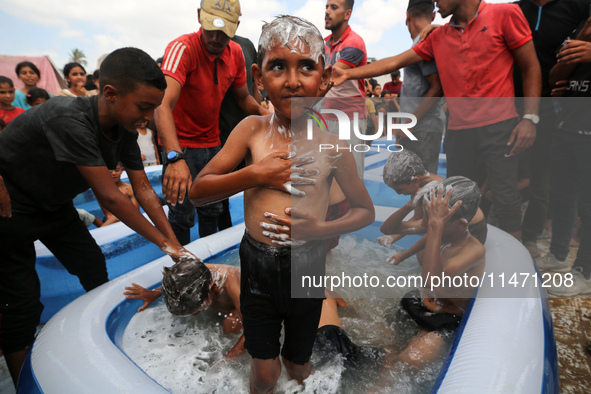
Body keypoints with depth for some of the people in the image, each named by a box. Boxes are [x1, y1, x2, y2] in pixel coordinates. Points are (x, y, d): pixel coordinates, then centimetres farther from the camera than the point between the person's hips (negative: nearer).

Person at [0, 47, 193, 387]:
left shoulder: (125, 129, -10)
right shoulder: (70, 120, -36)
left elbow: (143, 188, -9)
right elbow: (110, 197, -35)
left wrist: (175, 243, -13)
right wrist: (163, 243, -26)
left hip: (54, 206, 8)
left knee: (94, 268, 10)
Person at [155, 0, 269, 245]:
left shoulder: (235, 53, -2)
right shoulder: (182, 48, -22)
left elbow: (243, 98, 13)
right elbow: (163, 104, -36)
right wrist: (175, 157, -50)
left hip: (212, 143, 6)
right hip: (181, 145, -6)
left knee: (212, 211, 16)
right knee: (182, 215, -1)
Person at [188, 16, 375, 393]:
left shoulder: (332, 142, -8)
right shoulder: (252, 129, -6)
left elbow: (365, 210, 1)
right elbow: (197, 191, -5)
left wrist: (320, 229, -17)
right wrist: (255, 174, -19)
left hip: (307, 266, 0)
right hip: (258, 264, 0)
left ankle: (294, 355, 54)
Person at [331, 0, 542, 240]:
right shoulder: (438, 37, 12)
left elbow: (531, 68, 1)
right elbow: (394, 62, 10)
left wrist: (530, 118, -8)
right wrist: (349, 74, 3)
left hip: (499, 127, -4)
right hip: (458, 131, 4)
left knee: (505, 198, -4)